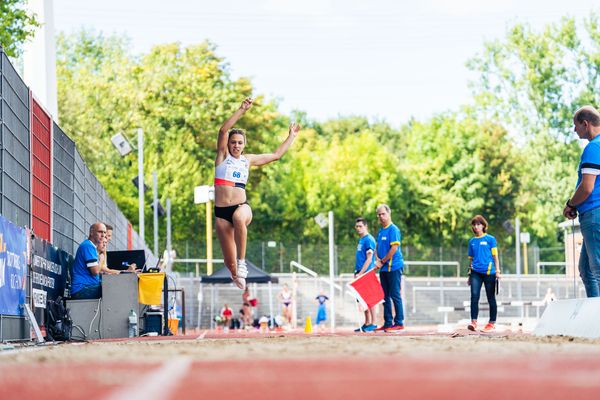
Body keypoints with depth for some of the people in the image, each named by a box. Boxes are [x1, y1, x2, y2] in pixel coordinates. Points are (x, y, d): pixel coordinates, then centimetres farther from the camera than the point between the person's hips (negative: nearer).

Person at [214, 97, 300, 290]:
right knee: (230, 263, -1)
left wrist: (291, 136, 29)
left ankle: (242, 262, -30)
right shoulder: (223, 155, 6)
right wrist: (242, 110, -17)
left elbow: (276, 155, 25)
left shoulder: (248, 160, 15)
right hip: (221, 212, 0)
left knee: (238, 218, -40)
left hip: (242, 206, 0)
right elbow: (223, 130, -10)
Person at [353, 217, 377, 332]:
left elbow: (369, 259, -16)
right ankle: (367, 323, 16)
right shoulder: (360, 240, 17)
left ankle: (373, 323, -4)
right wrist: (356, 272, 18)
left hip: (366, 273, -9)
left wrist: (361, 273, -19)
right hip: (360, 273, 9)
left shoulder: (369, 240, -10)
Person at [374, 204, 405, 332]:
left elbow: (394, 248, -17)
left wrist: (382, 261, -12)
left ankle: (399, 323, -2)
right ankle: (388, 323, 14)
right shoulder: (380, 231, 16)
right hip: (383, 268, 9)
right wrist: (377, 260, 1)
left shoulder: (393, 230, -10)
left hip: (393, 267, -9)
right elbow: (377, 247, 20)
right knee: (385, 296, 9)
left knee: (395, 295, -6)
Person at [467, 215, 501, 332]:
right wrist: (469, 274, 18)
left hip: (488, 272, -2)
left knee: (491, 298, 5)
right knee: (474, 295, -13)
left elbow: (495, 256, 2)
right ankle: (473, 322, -17)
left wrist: (497, 271, -5)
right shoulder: (472, 241, 12)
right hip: (476, 272, 2)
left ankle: (492, 323, 13)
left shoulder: (490, 239, 2)